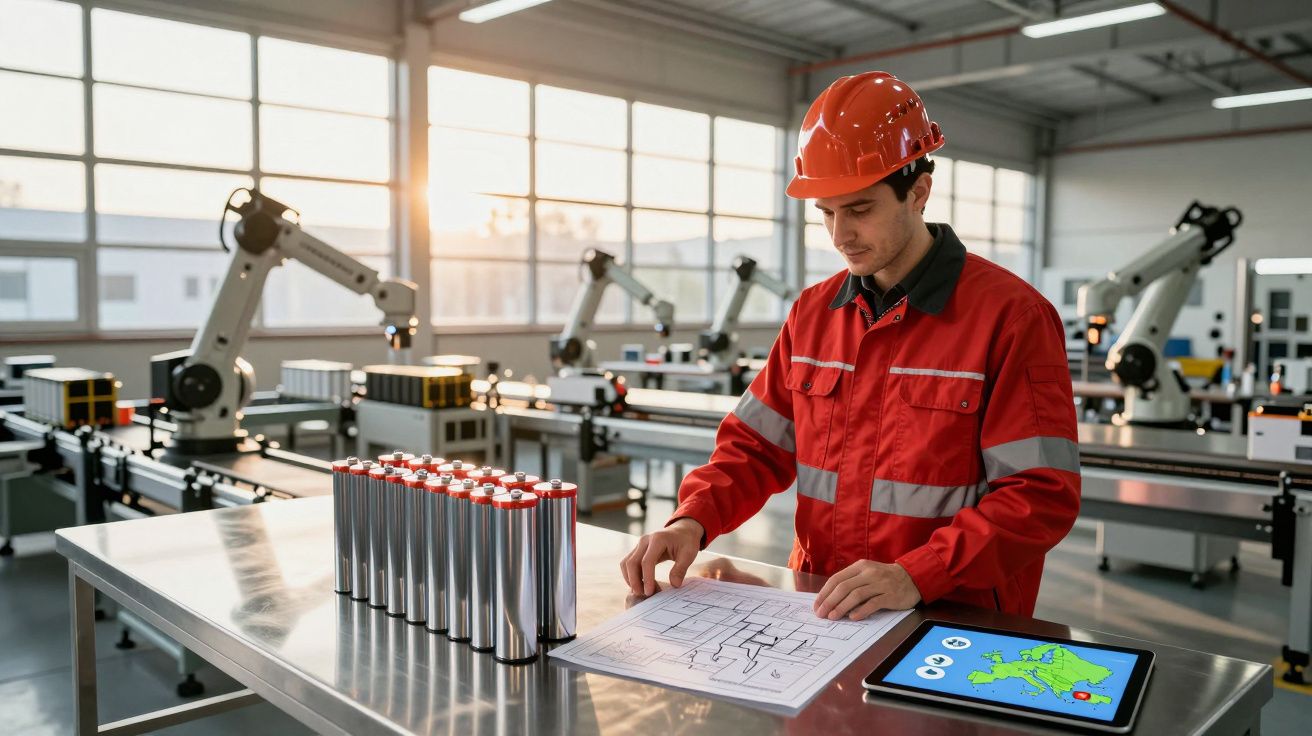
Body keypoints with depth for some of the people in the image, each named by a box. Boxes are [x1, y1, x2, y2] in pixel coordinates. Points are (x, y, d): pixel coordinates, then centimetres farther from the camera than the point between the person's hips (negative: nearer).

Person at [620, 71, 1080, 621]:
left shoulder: (1011, 316, -7)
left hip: (953, 623, -5)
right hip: (817, 616, 5)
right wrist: (694, 520, -6)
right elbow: (757, 446, 12)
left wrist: (915, 576, -22)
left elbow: (1041, 493, -11)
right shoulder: (812, 313, 10)